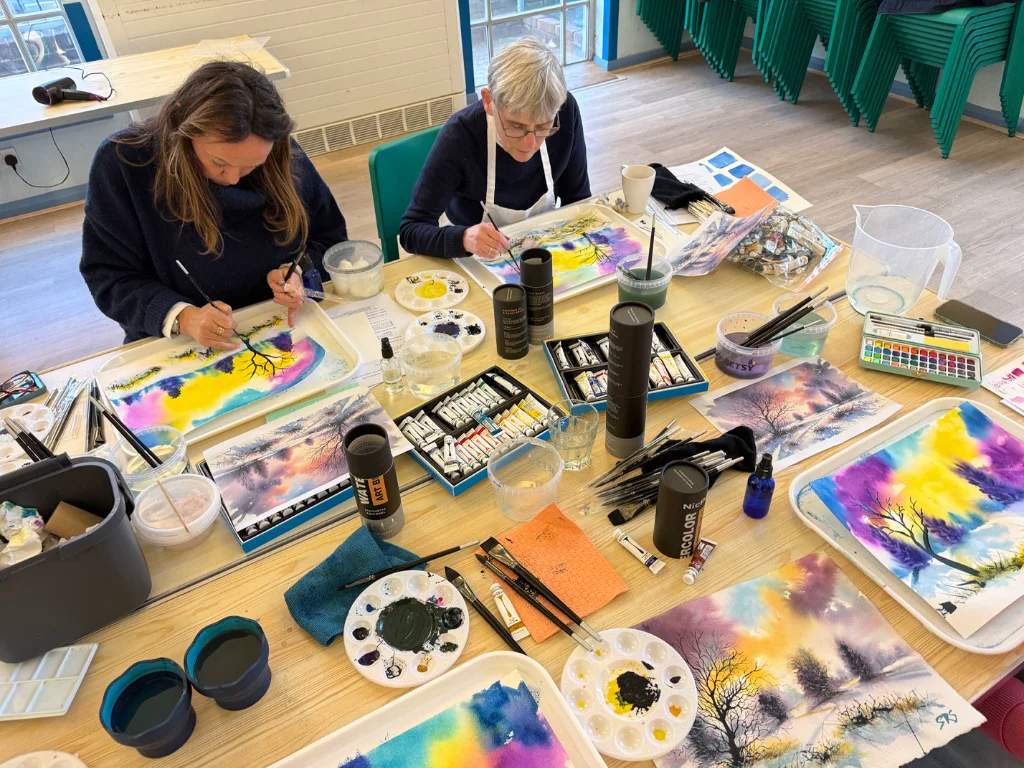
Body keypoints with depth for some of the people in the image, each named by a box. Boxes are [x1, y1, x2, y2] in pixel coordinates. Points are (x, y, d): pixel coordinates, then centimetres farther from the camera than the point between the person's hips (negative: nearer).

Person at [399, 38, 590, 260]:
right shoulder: (459, 136, -24)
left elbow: (577, 198, -2)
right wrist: (463, 239, -40)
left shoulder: (566, 112, -16)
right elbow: (411, 231, -23)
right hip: (476, 260, -1)